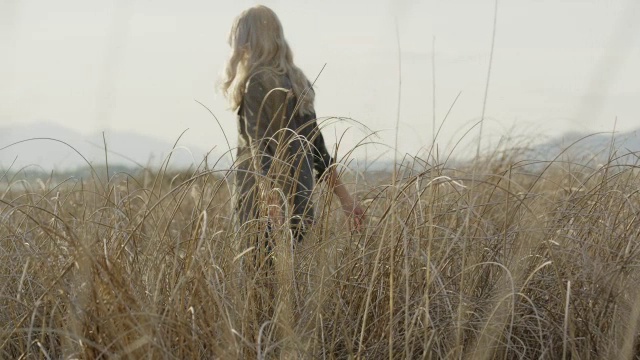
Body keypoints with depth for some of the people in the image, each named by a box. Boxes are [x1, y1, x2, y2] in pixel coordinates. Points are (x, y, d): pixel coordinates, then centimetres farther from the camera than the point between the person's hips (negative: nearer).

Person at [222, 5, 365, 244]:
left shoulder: (257, 83, -8)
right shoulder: (298, 83, 16)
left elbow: (260, 147, -20)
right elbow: (318, 147, 18)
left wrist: (271, 203, -28)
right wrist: (345, 198, 19)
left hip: (265, 207, -8)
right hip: (298, 205, 8)